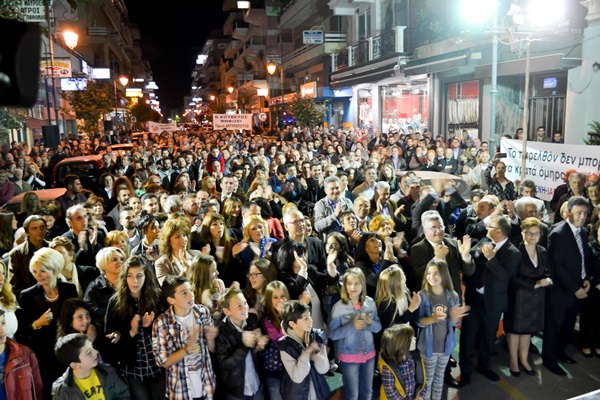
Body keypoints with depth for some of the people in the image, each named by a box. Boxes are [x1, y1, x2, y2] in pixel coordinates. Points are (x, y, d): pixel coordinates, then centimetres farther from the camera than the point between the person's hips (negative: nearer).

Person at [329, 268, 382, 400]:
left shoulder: (370, 302, -6)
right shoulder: (339, 306, -16)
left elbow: (378, 327, 1)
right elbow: (332, 334, -17)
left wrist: (370, 322, -20)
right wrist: (352, 326, -28)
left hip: (369, 354, 4)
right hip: (349, 356, -3)